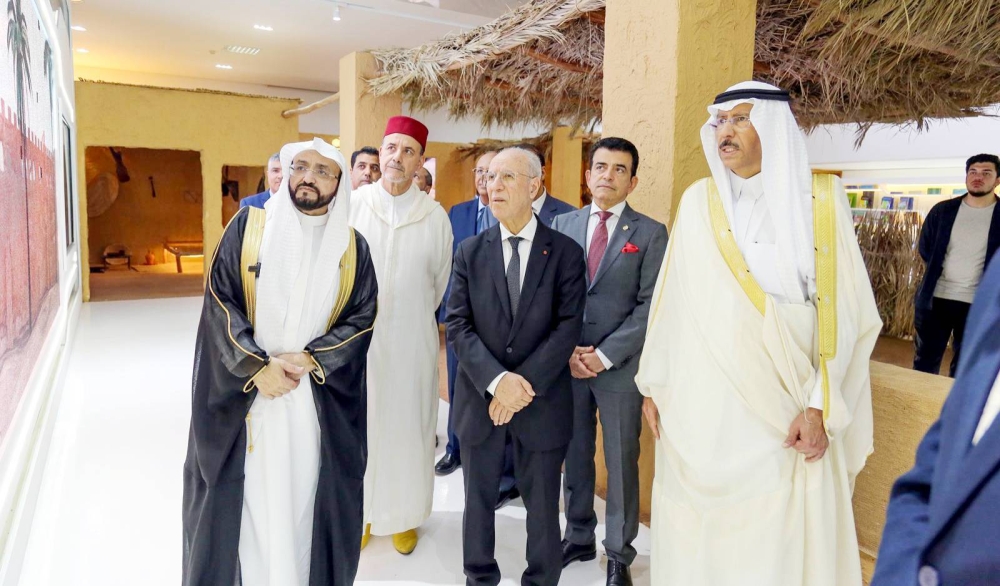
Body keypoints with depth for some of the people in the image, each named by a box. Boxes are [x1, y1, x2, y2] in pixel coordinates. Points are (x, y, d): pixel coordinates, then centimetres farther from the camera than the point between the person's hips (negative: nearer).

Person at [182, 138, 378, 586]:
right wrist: (256, 366, -14)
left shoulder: (353, 247, 3)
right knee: (245, 499, 8)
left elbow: (362, 318, 0)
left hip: (320, 398, 1)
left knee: (305, 498, 9)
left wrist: (310, 358, -13)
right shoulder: (247, 227, 0)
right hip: (243, 390, 0)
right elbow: (219, 301, -5)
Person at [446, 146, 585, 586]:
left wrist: (526, 384, -18)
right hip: (480, 397, 2)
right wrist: (497, 380, -18)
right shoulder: (470, 252, 2)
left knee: (542, 503, 13)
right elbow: (458, 325, -5)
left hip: (543, 400, -1)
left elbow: (568, 327, -10)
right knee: (479, 498, 17)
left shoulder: (565, 252, -3)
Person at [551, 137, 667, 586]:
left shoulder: (650, 233, -2)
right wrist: (566, 349, -6)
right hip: (565, 362, 3)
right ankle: (579, 537, 33)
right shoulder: (562, 225, 7)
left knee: (622, 462, 8)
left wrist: (605, 355, -13)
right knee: (574, 456, 14)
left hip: (620, 365, -2)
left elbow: (650, 307, -8)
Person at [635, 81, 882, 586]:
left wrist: (819, 405, -10)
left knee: (778, 543, 6)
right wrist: (654, 385, 7)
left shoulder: (821, 199, -2)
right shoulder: (698, 201, 5)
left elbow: (843, 307, -4)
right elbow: (670, 300, 6)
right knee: (696, 537, 11)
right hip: (699, 405, 2)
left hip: (781, 408, -2)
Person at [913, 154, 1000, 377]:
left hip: (978, 303, -1)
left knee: (964, 367, 10)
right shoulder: (942, 210, 3)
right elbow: (925, 248, 9)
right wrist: (939, 272, 3)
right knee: (925, 360, 9)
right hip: (936, 297, 1)